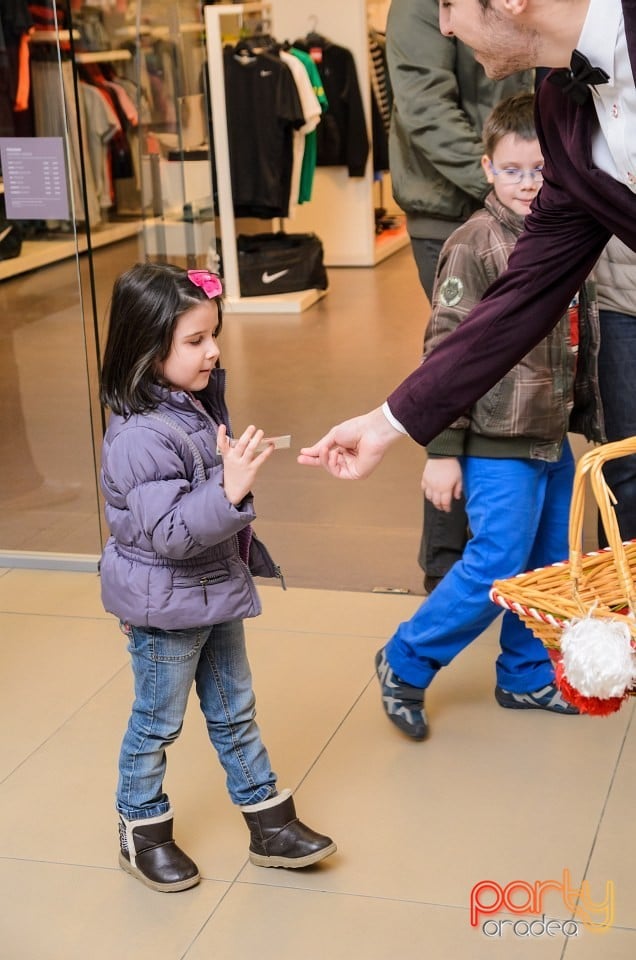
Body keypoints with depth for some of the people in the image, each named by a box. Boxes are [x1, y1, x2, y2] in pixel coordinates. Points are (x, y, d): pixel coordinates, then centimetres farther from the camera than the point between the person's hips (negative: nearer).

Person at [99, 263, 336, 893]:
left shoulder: (195, 405, 1)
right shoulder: (141, 437, -28)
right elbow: (168, 531, -31)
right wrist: (230, 490, -40)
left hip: (215, 591, 9)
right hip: (166, 609, -8)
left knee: (234, 710, 19)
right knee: (157, 723, 11)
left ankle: (268, 822, 31)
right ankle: (143, 830, 31)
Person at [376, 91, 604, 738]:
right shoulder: (475, 245, -14)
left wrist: (591, 422, 19)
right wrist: (442, 449, -17)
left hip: (554, 440, 7)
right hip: (498, 444, -7)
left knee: (552, 564, 14)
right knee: (496, 569, -5)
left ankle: (527, 674, 33)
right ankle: (405, 665, 13)